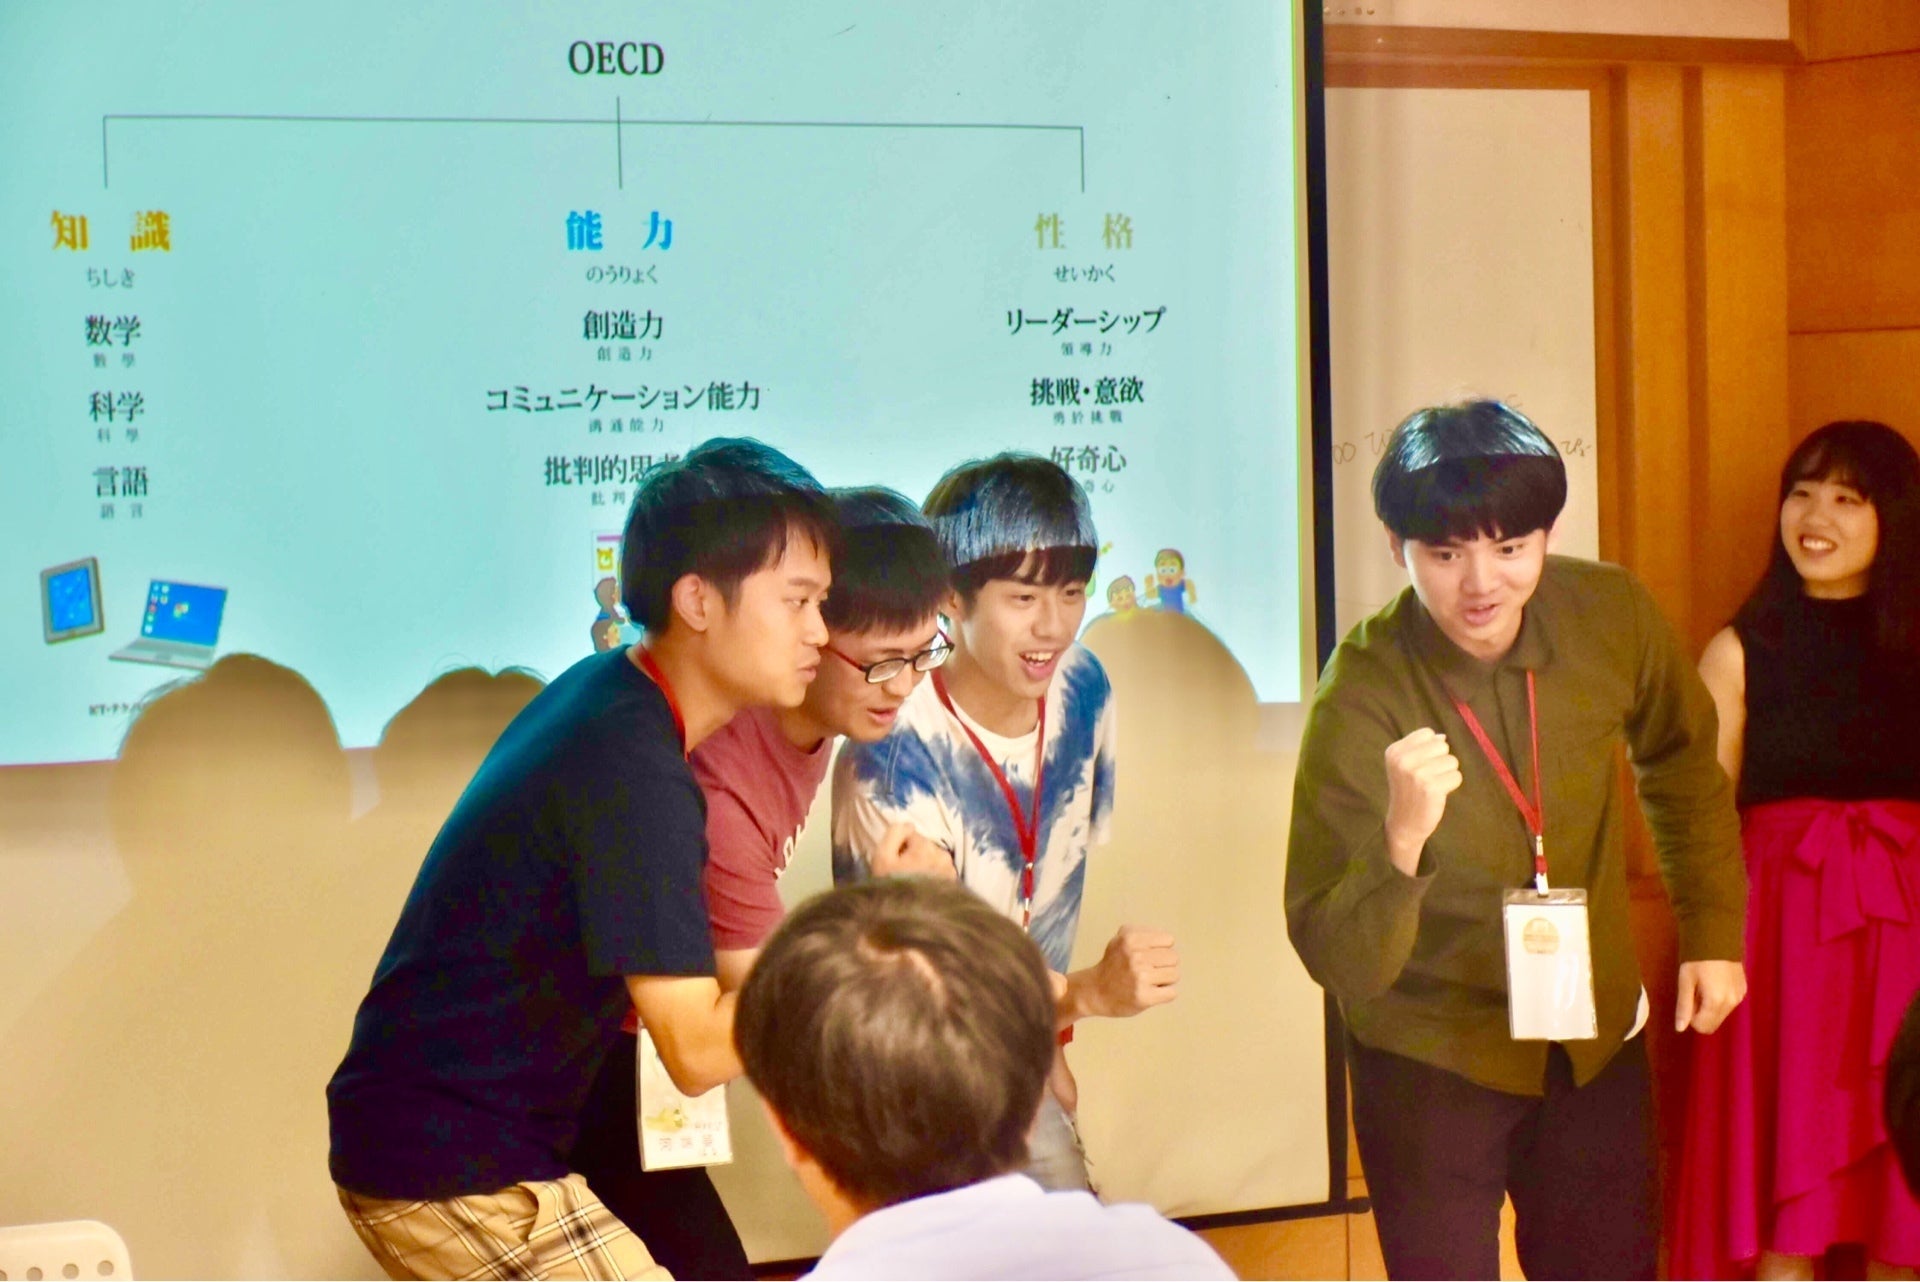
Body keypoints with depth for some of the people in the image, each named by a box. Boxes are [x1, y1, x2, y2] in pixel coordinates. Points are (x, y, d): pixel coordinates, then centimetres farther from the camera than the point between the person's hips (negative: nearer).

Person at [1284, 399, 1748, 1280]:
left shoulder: (1610, 614, -14)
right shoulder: (1363, 695, -25)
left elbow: (1680, 761, 10)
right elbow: (1340, 965, -27)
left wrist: (1714, 927, 8)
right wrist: (1402, 839, -44)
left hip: (1596, 1041, 4)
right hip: (1431, 1060, -4)